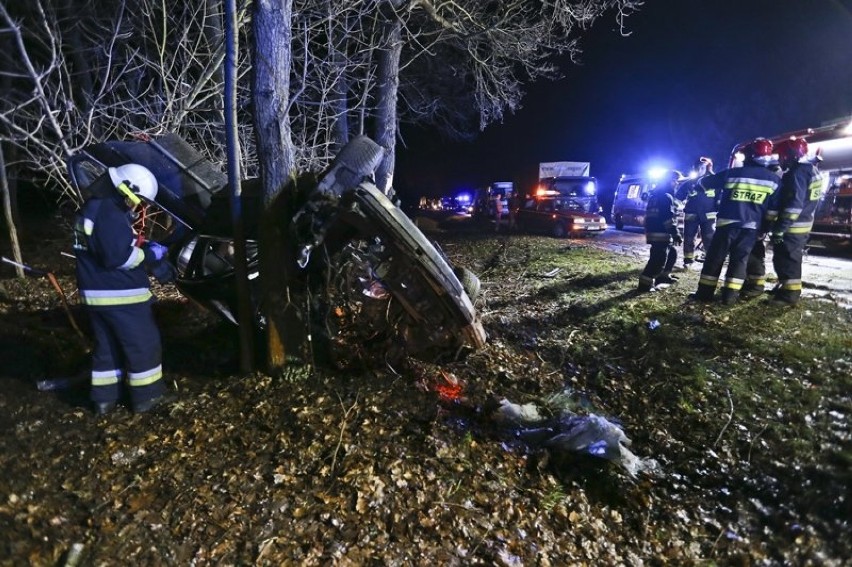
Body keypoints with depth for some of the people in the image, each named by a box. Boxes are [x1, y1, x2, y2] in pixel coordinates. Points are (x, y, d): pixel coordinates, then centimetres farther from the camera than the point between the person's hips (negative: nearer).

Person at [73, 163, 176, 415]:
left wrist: (144, 248, 7)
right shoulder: (109, 213, -20)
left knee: (107, 345, 17)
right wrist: (149, 255, -12)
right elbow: (118, 257, -25)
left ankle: (104, 398, 25)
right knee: (143, 344, 2)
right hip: (120, 295, -10)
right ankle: (147, 396, 12)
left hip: (97, 293, 10)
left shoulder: (94, 207, 13)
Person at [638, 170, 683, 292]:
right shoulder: (666, 196, -10)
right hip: (660, 234, -11)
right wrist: (676, 234, -20)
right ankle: (645, 284, -17)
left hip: (653, 232, 11)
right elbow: (669, 218, -20)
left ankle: (663, 276, 30)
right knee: (659, 259, -14)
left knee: (672, 253, 24)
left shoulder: (655, 195, 22)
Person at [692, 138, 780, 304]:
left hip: (727, 223, -2)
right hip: (751, 227, 2)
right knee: (739, 260, 9)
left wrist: (701, 181, 33)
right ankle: (730, 294, 5)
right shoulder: (773, 179, 4)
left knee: (715, 258, 5)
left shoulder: (732, 173, -1)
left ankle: (705, 292, 5)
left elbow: (705, 183, 10)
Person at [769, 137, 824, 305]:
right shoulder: (811, 169, 14)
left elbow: (794, 204, -25)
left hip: (792, 226, -10)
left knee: (784, 260, -4)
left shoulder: (797, 172, -18)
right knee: (791, 259, 20)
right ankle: (789, 288, 31)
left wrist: (779, 229, -25)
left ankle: (789, 294, 1)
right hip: (803, 224, 10)